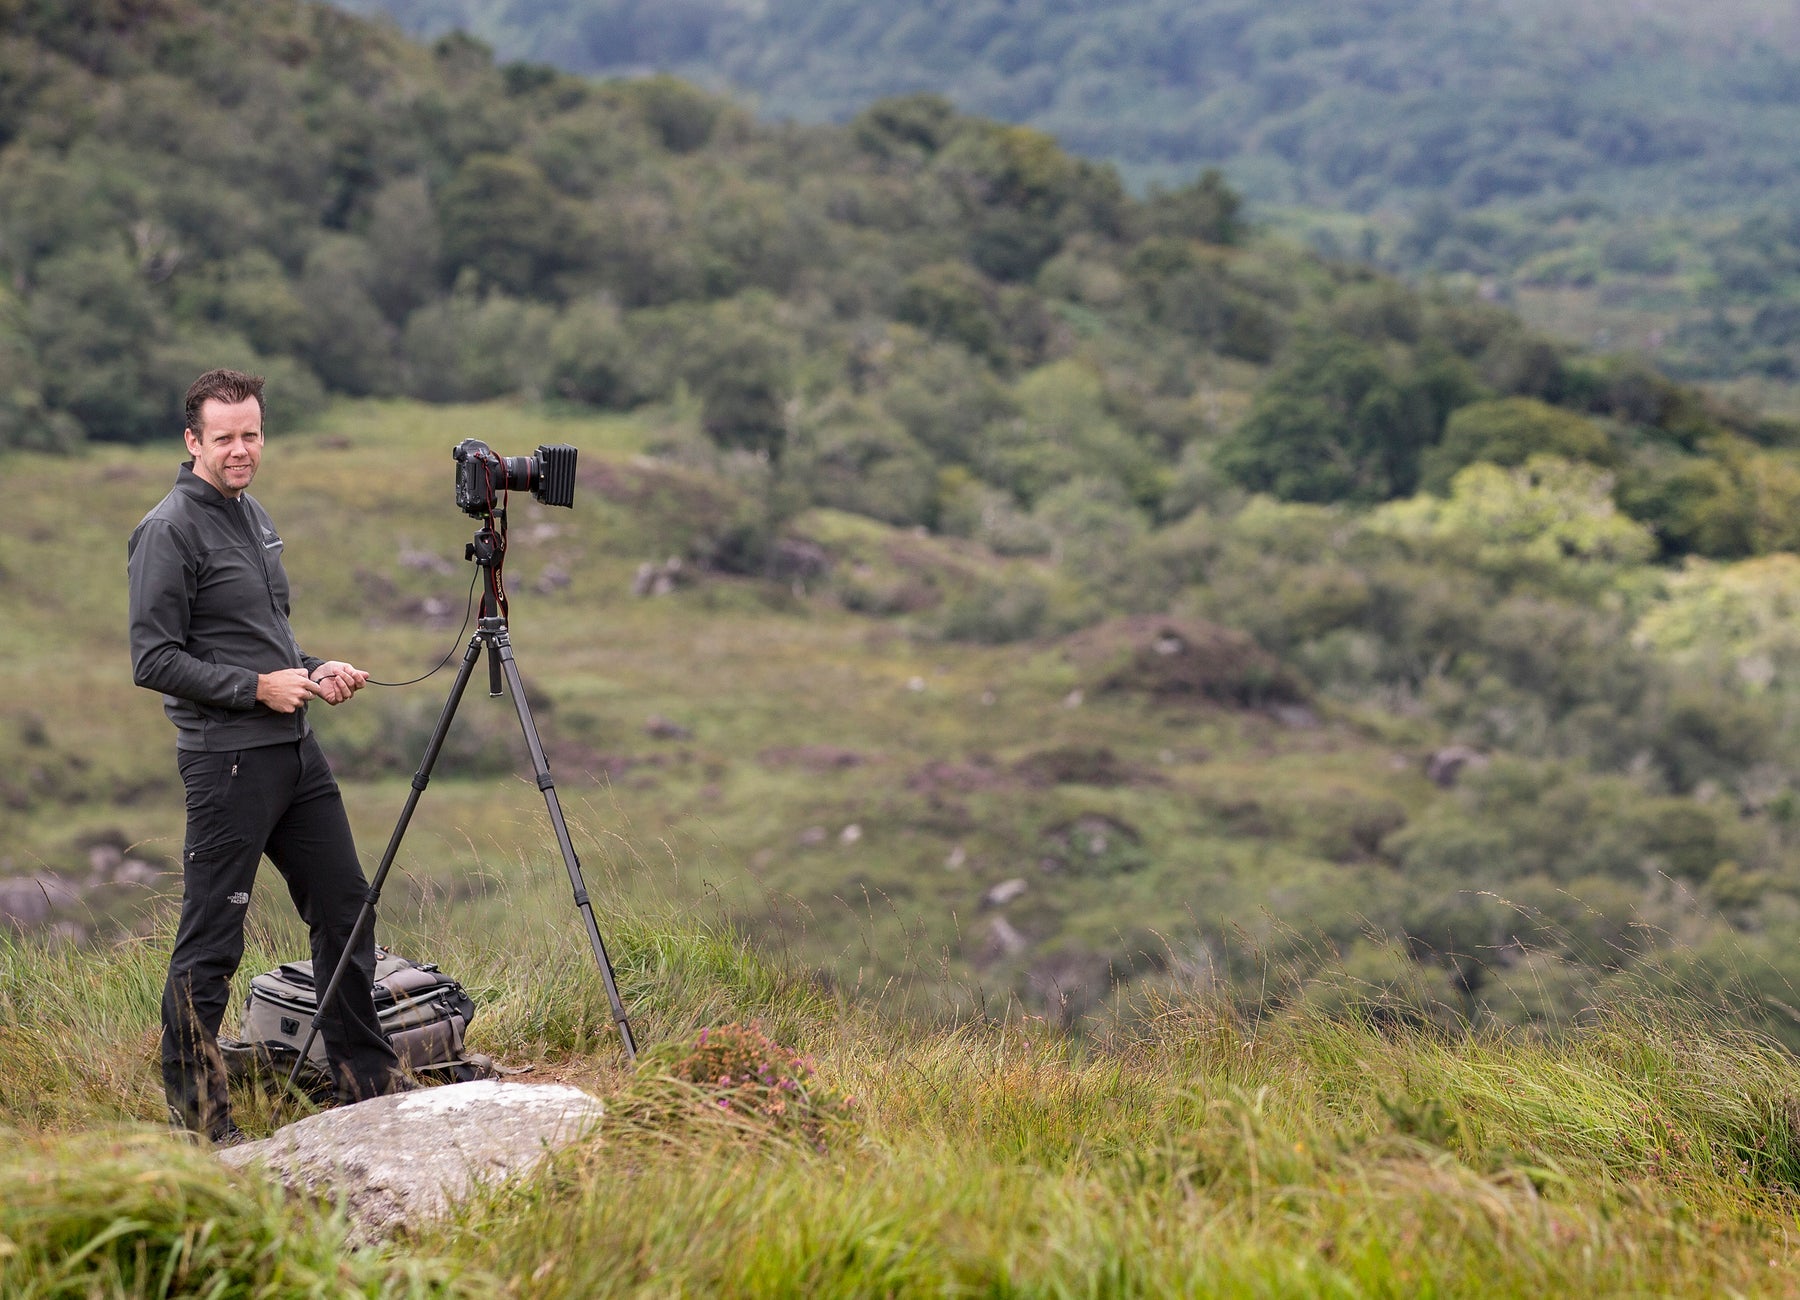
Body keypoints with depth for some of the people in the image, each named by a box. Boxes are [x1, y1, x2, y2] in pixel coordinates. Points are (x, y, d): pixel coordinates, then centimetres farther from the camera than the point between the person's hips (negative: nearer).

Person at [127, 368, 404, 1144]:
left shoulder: (253, 515, 16)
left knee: (345, 907, 11)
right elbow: (154, 659, -16)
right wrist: (257, 687, -16)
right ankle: (196, 1116, 8)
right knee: (211, 936, -2)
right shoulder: (168, 532, -12)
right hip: (227, 760, -9)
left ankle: (368, 1085, 21)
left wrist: (315, 670, 8)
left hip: (293, 748, 9)